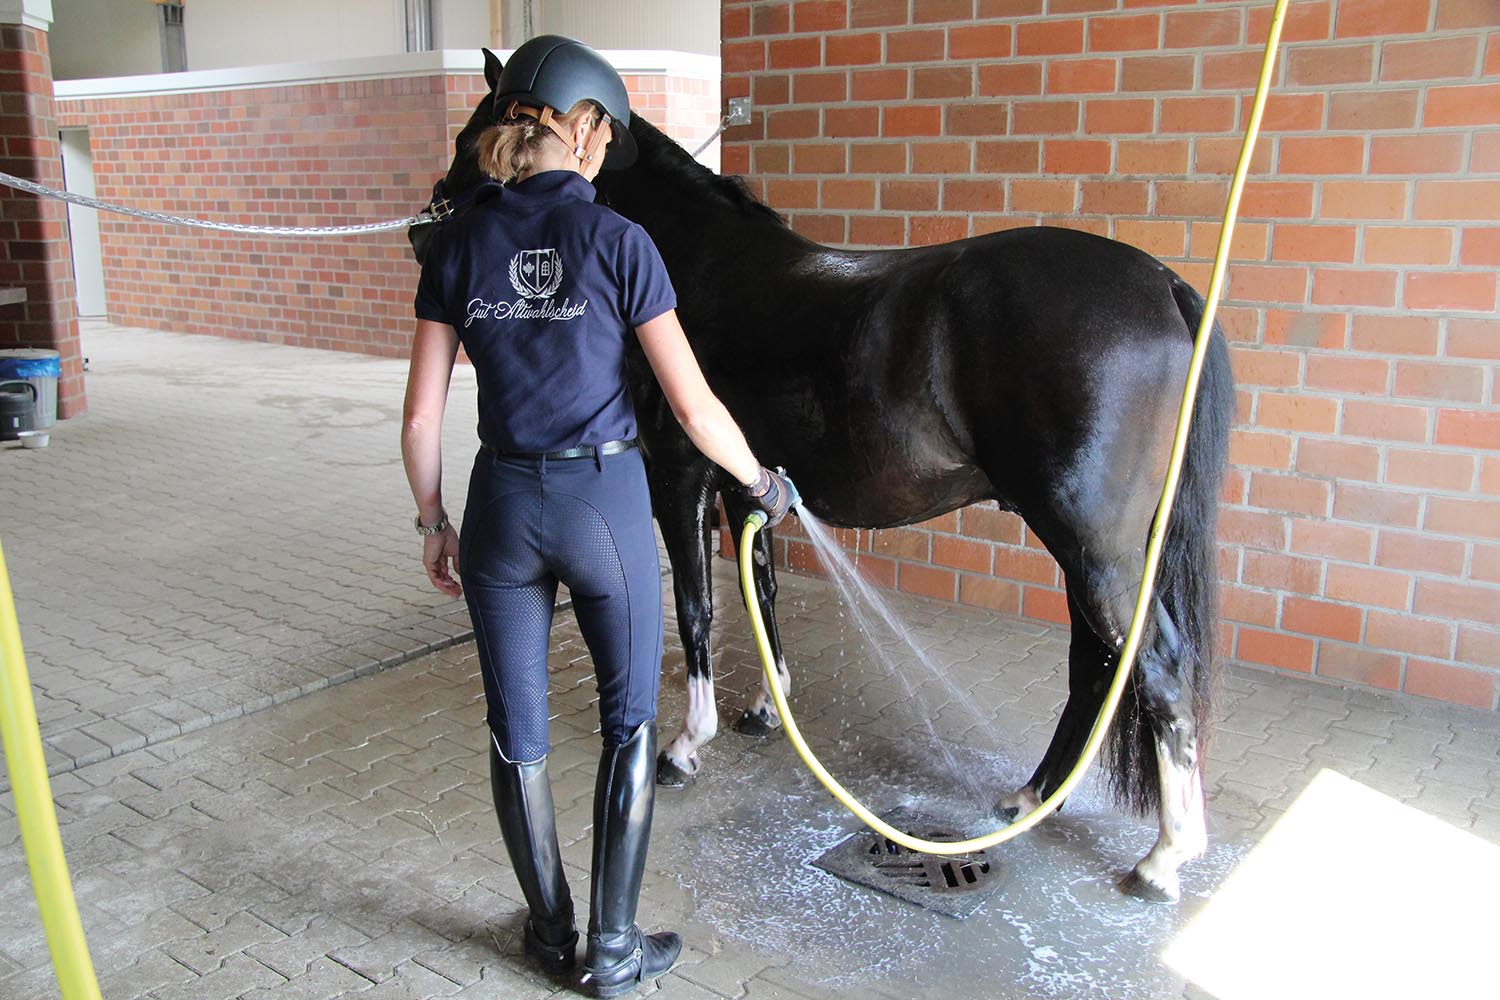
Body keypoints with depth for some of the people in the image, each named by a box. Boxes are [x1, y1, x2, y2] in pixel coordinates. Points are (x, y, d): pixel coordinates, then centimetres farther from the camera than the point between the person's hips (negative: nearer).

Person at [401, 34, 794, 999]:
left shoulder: (459, 242, 0)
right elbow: (694, 407, -9)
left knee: (518, 733, 17)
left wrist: (434, 522, 13)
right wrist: (763, 481, 7)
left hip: (503, 506, 3)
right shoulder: (617, 241, -10)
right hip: (605, 498, -3)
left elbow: (423, 414, 0)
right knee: (630, 722, 14)